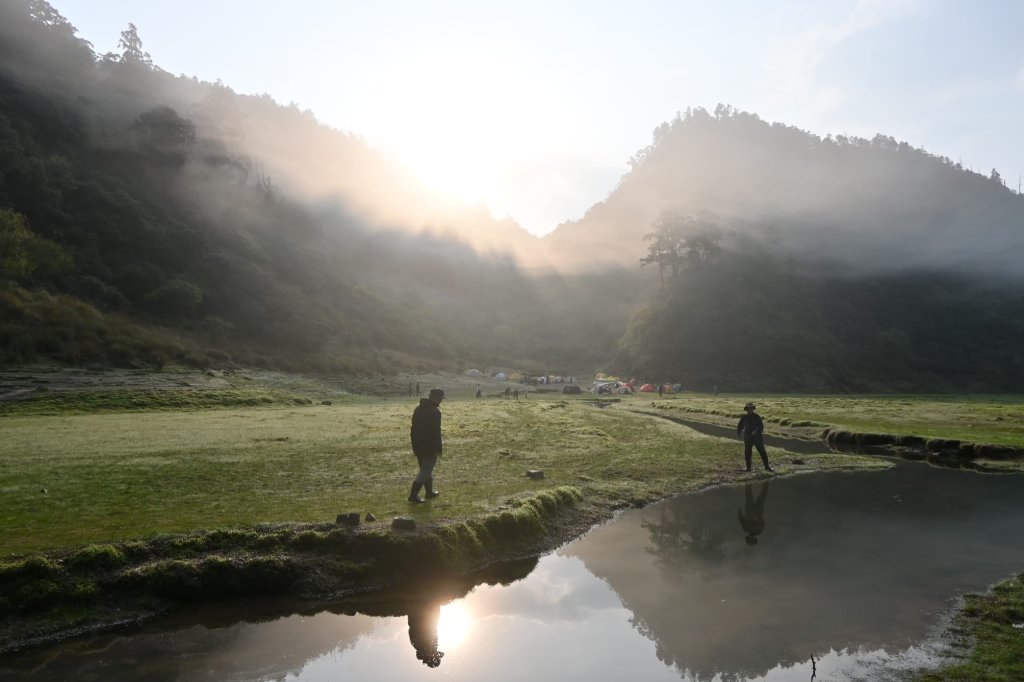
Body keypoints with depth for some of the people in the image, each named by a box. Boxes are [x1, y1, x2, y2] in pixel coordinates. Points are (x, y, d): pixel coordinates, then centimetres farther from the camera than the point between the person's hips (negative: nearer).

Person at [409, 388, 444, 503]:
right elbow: (436, 432, -19)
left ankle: (430, 492, 31)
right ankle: (413, 495, -9)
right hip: (429, 447, -9)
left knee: (425, 469, 19)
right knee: (425, 471, -4)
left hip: (418, 446, 9)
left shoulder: (418, 409, 11)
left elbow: (413, 428, 16)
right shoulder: (434, 412, -16)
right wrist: (438, 449, -15)